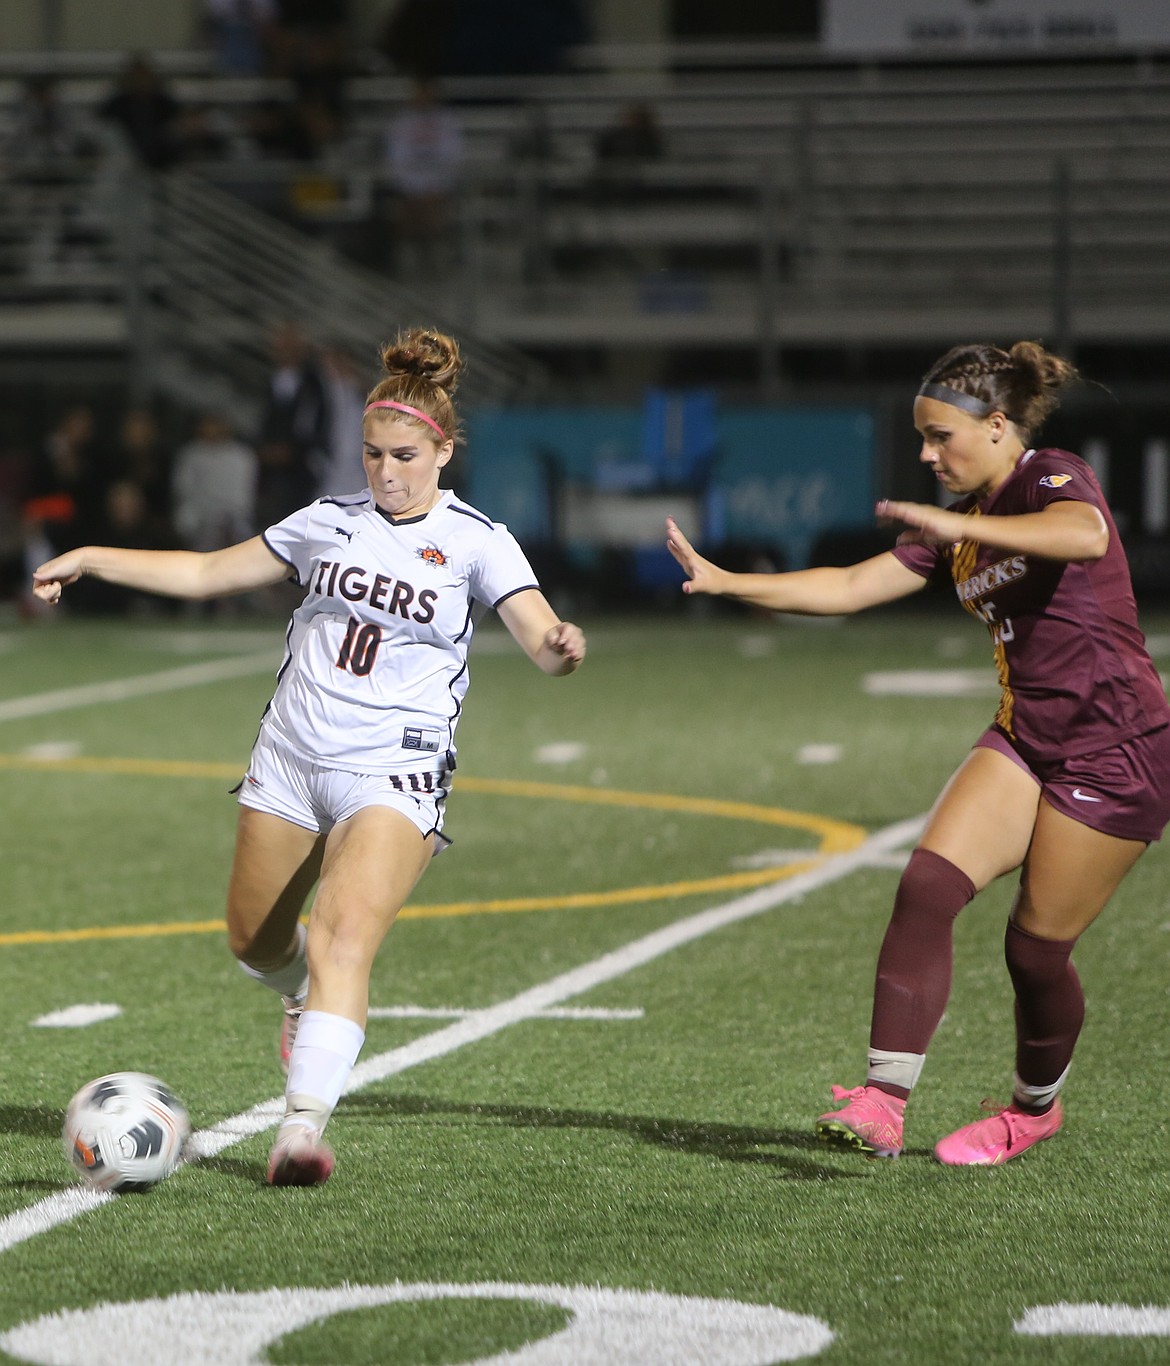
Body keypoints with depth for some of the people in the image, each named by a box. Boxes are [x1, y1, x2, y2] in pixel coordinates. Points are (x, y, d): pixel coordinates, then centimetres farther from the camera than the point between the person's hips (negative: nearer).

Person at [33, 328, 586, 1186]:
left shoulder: (474, 542, -4)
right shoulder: (328, 523, 8)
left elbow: (543, 646, -16)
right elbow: (207, 573, 17)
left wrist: (562, 646, -40)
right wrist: (93, 559, 12)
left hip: (393, 777, -5)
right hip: (291, 760, 5)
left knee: (343, 940, -24)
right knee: (255, 943, 15)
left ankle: (304, 1129, -31)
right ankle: (312, 1001, 50)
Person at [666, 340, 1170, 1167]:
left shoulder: (1054, 480, -12)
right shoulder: (962, 527, 13)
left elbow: (1086, 537, -36)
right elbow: (848, 586, 13)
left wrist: (959, 525, -42)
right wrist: (725, 582, 5)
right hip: (1025, 740, 7)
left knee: (1036, 949, -1)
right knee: (927, 886, -14)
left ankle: (1035, 1107, 27)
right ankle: (884, 1102, -18)